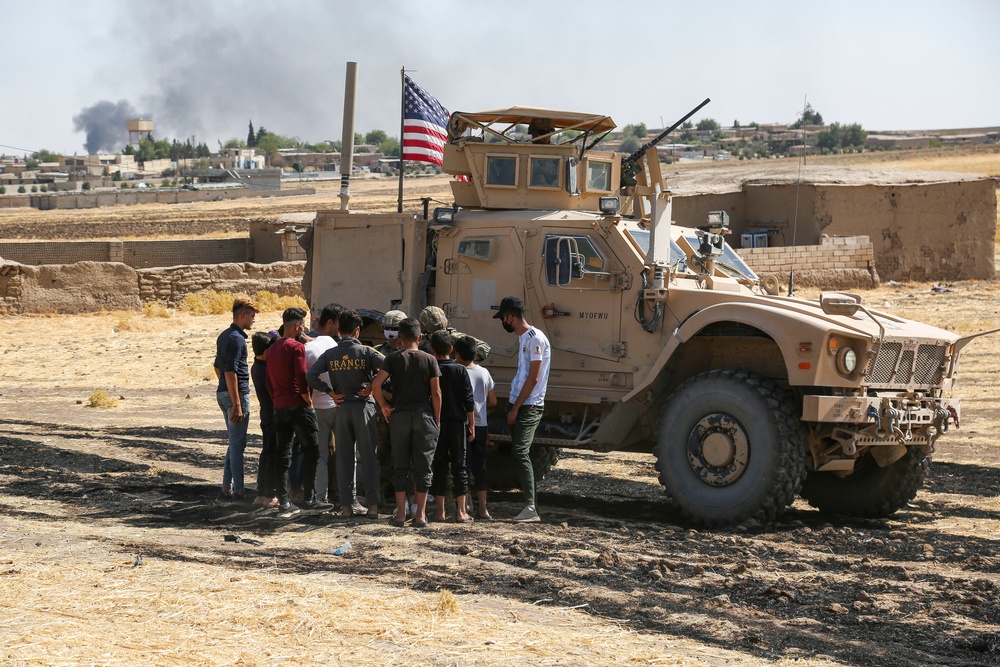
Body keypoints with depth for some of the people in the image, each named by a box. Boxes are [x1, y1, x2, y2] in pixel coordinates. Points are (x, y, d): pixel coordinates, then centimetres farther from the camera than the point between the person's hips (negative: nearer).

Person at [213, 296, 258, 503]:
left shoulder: (224, 336, 15)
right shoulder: (236, 338, -16)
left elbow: (218, 366, 25)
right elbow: (230, 372, -22)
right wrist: (237, 405, -23)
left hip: (223, 393, 10)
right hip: (237, 393, -10)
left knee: (234, 443, 14)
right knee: (237, 445, -5)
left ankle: (227, 489, 15)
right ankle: (238, 492, -2)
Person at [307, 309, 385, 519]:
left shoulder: (330, 354, 3)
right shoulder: (366, 352, -4)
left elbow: (311, 375, -6)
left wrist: (330, 392, 0)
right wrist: (372, 386, -7)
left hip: (341, 407, 2)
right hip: (363, 406, -2)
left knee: (344, 458, 8)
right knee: (368, 457, 3)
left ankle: (346, 506, 7)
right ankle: (372, 505, 1)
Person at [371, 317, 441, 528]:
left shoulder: (393, 358, -1)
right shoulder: (429, 360, -1)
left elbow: (376, 384, -13)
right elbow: (436, 393, -3)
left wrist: (383, 406, 0)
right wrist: (437, 419, 6)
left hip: (400, 415, 0)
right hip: (424, 416, 0)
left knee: (400, 465, 6)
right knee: (422, 466, 3)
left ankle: (401, 513, 5)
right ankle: (420, 514, 2)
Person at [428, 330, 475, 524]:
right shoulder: (460, 370, -4)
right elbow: (468, 400, -5)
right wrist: (472, 424, 2)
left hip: (436, 424, 1)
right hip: (457, 423, -1)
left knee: (439, 466, 6)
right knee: (459, 466, 3)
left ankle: (440, 511, 7)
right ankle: (461, 511, 0)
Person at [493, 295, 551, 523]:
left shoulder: (535, 339, -14)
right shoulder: (523, 338, 16)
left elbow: (533, 378, -17)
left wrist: (516, 408, -15)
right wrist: (513, 408, 16)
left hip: (529, 406, -10)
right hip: (519, 405, 10)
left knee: (521, 452, -17)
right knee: (519, 453, 8)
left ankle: (531, 507, -21)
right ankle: (528, 505, 11)